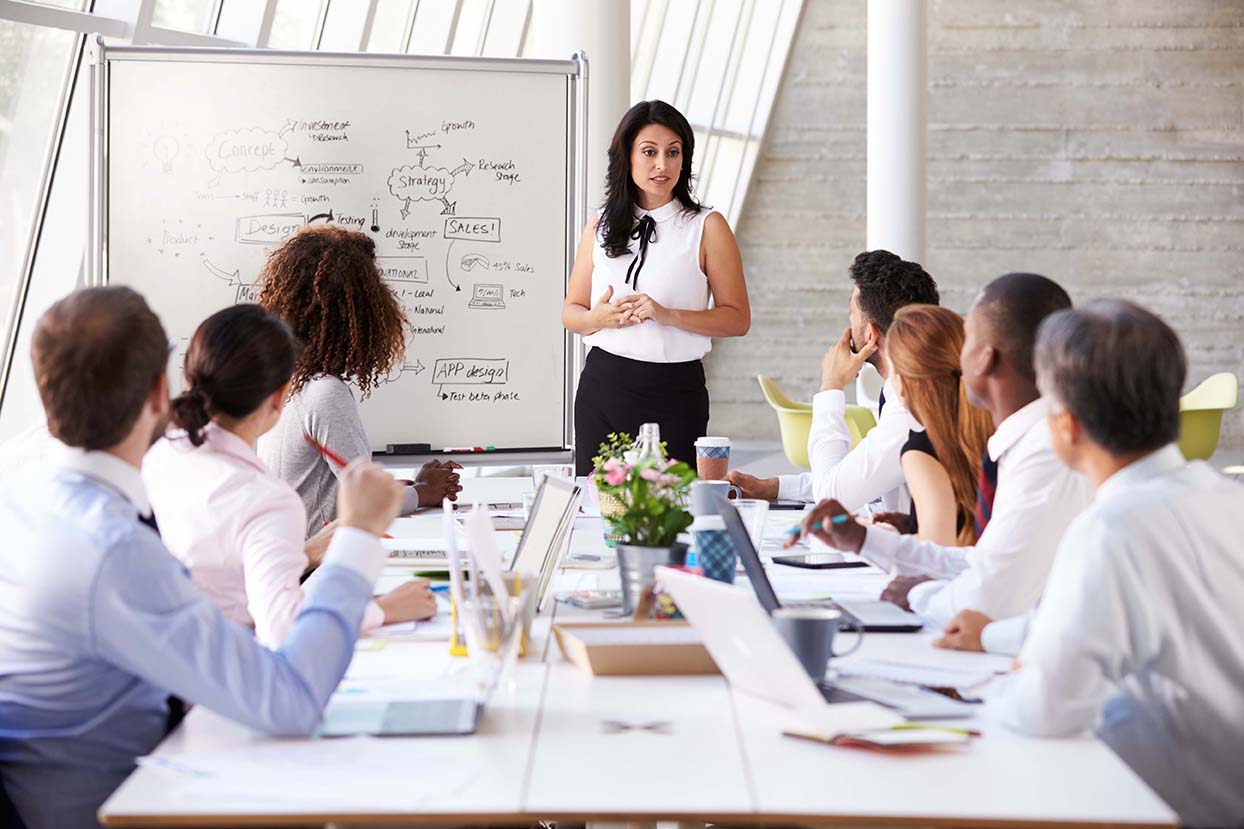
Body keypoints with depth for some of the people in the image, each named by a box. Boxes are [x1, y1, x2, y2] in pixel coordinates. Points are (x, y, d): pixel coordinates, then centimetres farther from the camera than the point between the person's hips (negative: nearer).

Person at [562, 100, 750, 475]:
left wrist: (667, 315, -16)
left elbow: (738, 319, -4)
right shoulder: (601, 226, 8)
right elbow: (571, 312, 14)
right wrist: (600, 318, -8)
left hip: (675, 393, -3)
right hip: (603, 386, 3)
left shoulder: (707, 227, -1)